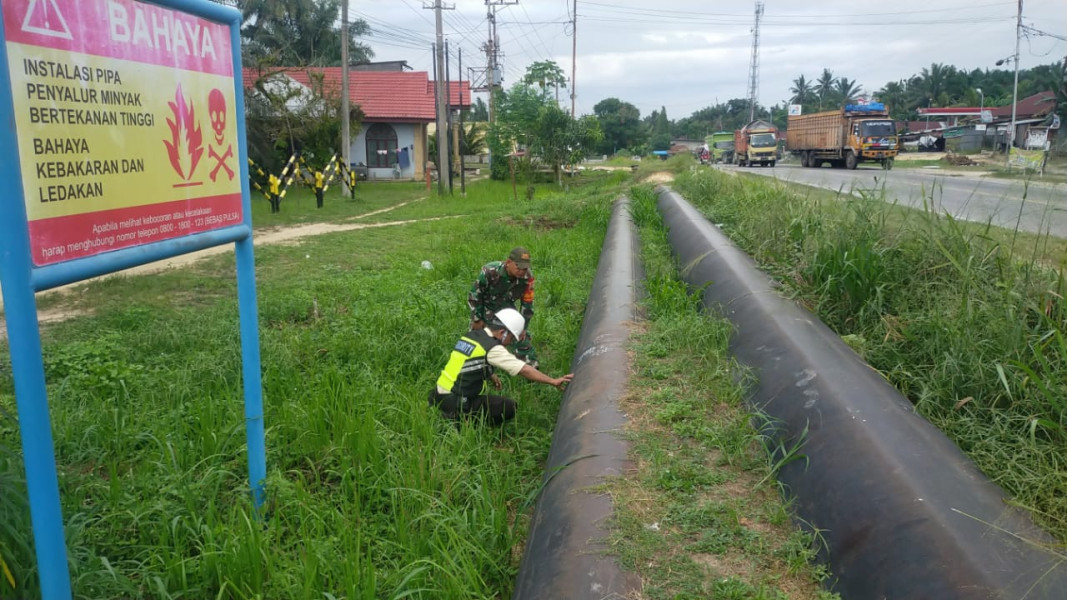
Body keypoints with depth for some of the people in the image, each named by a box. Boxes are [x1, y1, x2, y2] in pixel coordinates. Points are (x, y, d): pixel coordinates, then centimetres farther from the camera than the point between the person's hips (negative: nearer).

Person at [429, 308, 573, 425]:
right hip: (455, 405, -9)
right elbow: (523, 369, -15)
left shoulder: (471, 335, 9)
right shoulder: (492, 349, -16)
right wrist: (552, 381, -10)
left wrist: (491, 375, 31)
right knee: (509, 407, -4)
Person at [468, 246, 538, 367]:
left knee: (522, 336, 0)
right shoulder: (489, 272, -35)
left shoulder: (527, 277, -25)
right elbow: (474, 295, -20)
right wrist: (477, 319, -12)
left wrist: (523, 327, -2)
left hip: (506, 308, 3)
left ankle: (531, 367, 16)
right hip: (484, 308, -3)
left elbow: (527, 303, -8)